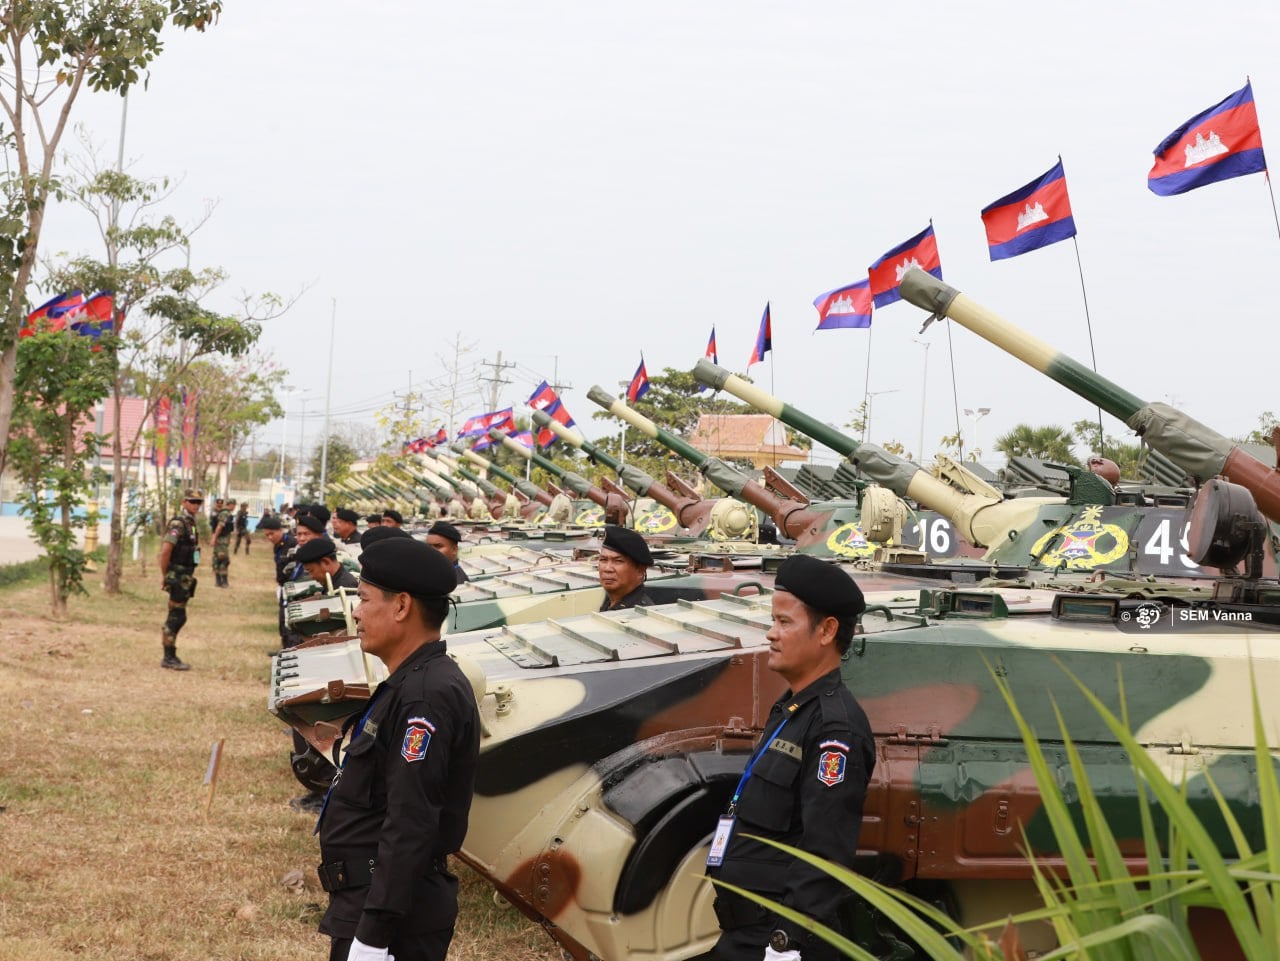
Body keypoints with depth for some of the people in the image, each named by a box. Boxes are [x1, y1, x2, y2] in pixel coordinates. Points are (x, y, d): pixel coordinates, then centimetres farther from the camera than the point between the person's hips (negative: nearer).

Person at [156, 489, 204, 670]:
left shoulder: (190, 523, 14)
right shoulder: (179, 523, -16)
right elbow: (165, 550, -23)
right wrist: (164, 575, -16)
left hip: (185, 577, 9)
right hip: (178, 578, -9)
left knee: (177, 617, 13)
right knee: (176, 617, -6)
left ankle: (170, 657, 19)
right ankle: (169, 658, -1)